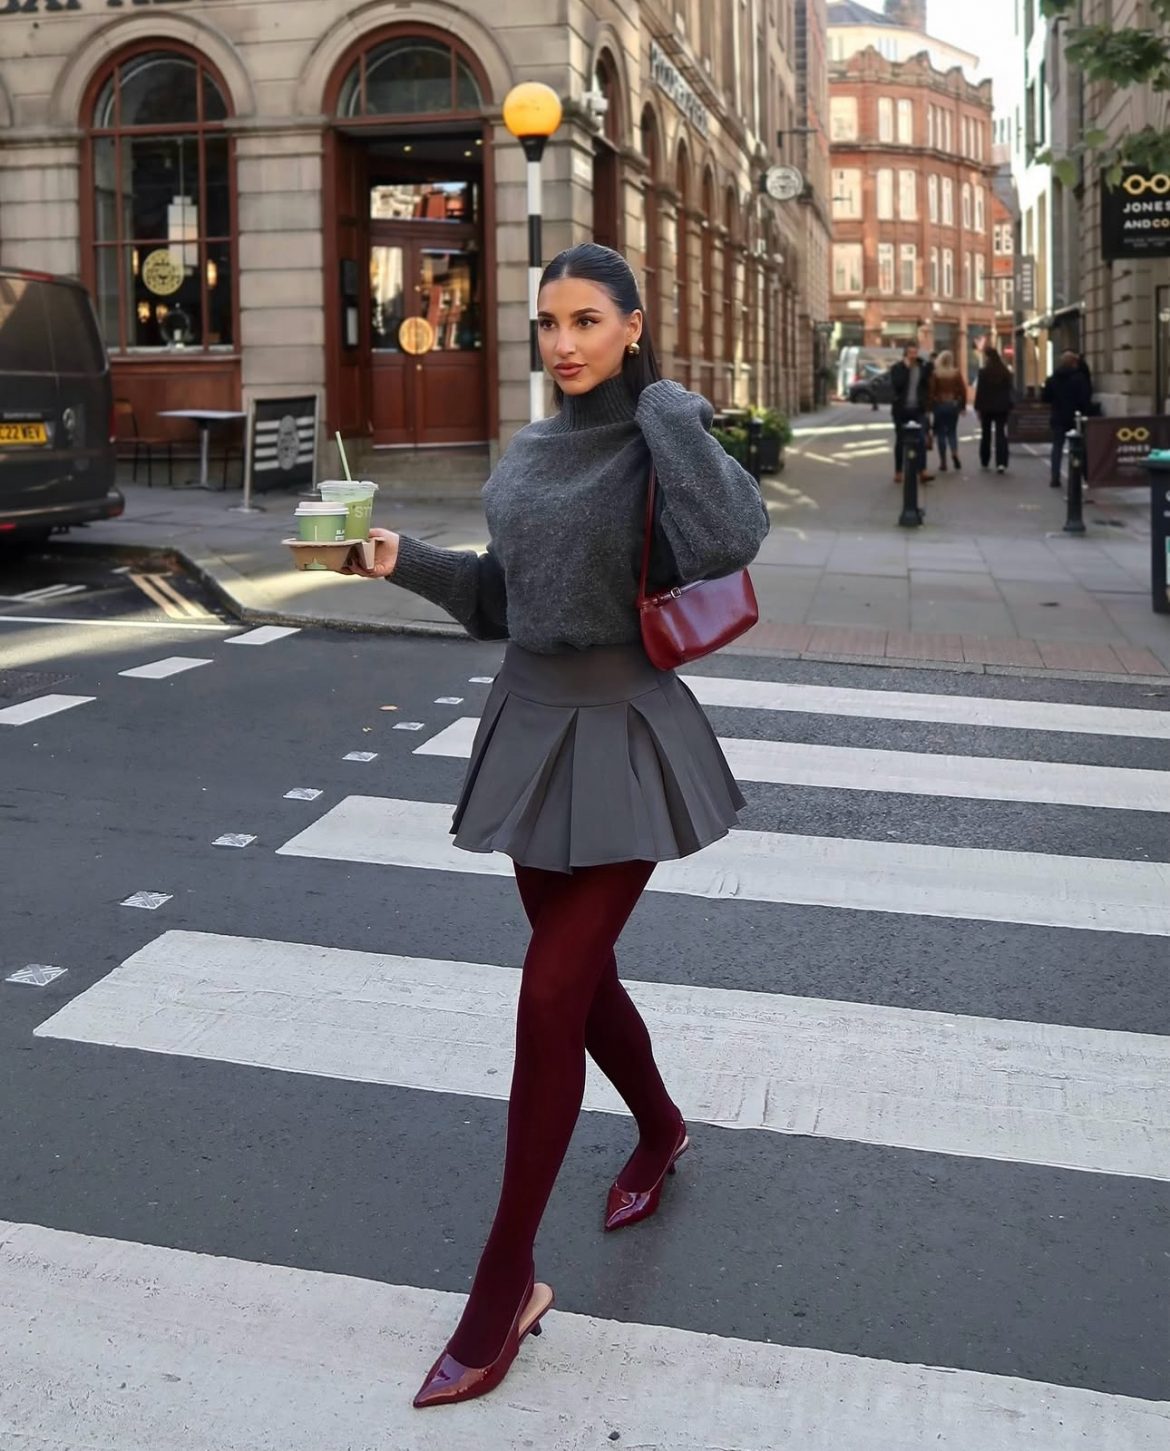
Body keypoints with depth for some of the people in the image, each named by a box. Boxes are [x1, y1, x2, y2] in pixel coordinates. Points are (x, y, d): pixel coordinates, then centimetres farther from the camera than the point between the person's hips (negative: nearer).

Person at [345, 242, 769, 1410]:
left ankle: (506, 1286, 2)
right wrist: (408, 563, 0)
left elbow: (731, 542, -32)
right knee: (580, 971, 18)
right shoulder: (525, 456, 9)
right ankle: (661, 1131, 48)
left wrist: (665, 407, -20)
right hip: (530, 727, 7)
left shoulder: (660, 442, -10)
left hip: (622, 742, -7)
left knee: (550, 992, -9)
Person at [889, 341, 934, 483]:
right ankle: (898, 472, 16)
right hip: (901, 410, -1)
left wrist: (926, 404, -2)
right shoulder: (897, 368, -3)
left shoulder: (923, 367, 5)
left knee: (921, 440, -11)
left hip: (918, 410, 1)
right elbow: (896, 385, -19)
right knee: (901, 441, 7)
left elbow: (926, 386, 12)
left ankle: (922, 472, -16)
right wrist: (905, 368, -19)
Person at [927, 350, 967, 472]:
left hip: (939, 405, -2)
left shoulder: (935, 374, -8)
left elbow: (931, 391, -10)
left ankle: (943, 462, 3)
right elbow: (963, 390, -1)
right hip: (953, 405, 2)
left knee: (941, 434, 4)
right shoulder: (957, 373, -2)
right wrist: (963, 406, 7)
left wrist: (929, 407, -4)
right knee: (952, 431, 16)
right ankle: (955, 453, -10)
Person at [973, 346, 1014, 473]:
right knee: (1001, 434, -1)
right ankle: (1001, 463, -14)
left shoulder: (983, 372, -9)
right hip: (1002, 407, 2)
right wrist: (1009, 405, 12)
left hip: (986, 407, -2)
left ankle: (984, 462, 22)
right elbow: (1010, 390, 7)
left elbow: (979, 391, -9)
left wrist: (977, 407, -3)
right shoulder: (1006, 372, 4)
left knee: (986, 434, 13)